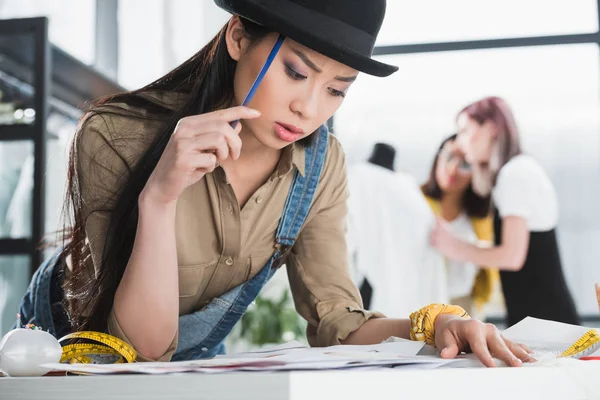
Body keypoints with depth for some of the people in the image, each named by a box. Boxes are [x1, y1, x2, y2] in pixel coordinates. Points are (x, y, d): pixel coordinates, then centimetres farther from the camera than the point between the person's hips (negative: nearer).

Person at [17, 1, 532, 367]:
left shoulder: (320, 163, -11)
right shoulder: (117, 138, -25)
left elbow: (334, 319, -12)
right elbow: (143, 347, -25)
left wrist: (433, 324, -29)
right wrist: (158, 198, -37)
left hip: (195, 360, 3)